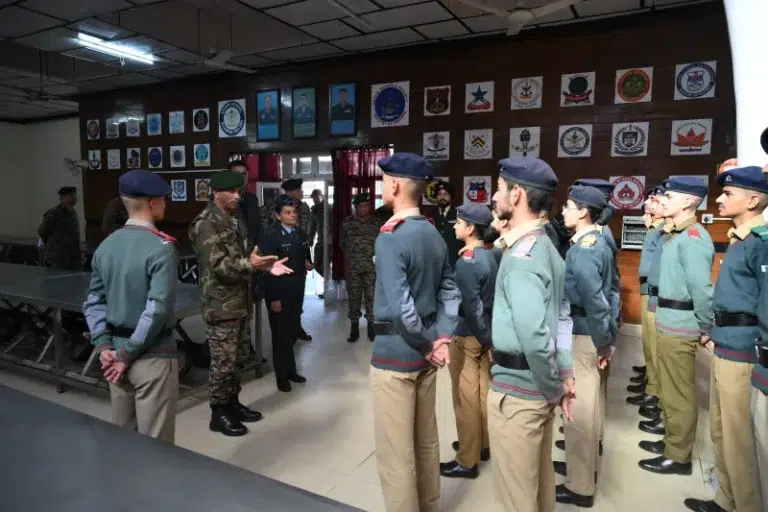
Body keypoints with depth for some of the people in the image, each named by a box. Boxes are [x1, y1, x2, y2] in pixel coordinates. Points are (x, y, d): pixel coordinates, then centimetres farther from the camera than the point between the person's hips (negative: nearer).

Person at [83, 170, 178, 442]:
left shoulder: (105, 246, 5)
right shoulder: (161, 247, -16)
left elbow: (93, 303, 8)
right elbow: (157, 309, -21)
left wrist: (104, 345, 3)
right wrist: (129, 354, -12)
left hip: (116, 350, 7)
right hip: (152, 356, -7)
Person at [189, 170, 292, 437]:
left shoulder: (235, 221, 15)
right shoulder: (205, 223, -14)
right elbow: (217, 264, -22)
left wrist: (266, 265, 5)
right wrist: (250, 264, -33)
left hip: (242, 302, 9)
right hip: (221, 305, -9)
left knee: (239, 358, 17)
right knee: (223, 362, 0)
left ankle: (232, 403, 31)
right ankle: (218, 413, 15)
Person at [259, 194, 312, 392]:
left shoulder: (302, 235, 8)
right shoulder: (271, 238, -12)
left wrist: (308, 264, -4)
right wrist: (273, 298, -17)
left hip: (297, 292, 6)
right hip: (279, 293, -5)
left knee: (293, 332, 13)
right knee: (281, 334, 5)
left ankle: (290, 369, 29)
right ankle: (282, 375, 18)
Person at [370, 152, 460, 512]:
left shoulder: (389, 237, -18)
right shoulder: (434, 234, 6)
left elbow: (400, 307, -25)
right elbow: (450, 292, 8)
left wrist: (427, 345, -12)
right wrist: (442, 338, 1)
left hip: (395, 354, -8)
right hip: (424, 352, 8)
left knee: (395, 453, 6)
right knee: (426, 440, 21)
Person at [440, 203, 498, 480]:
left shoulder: (466, 261, -20)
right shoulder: (489, 256, 5)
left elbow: (471, 305, -21)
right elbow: (489, 298, 9)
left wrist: (485, 337, -11)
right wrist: (488, 336, 12)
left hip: (467, 336, -8)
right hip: (483, 334, 8)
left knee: (466, 398, 2)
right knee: (482, 392, 18)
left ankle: (467, 461, 14)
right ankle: (482, 444, 34)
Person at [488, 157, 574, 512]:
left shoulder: (520, 255, -21)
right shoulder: (546, 247, 9)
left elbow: (533, 334, -30)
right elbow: (561, 318, 11)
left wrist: (552, 385, -15)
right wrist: (564, 376, 10)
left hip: (518, 388, -9)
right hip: (539, 384, 9)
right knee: (540, 481, 24)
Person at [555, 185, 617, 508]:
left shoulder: (582, 249, -21)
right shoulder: (597, 242, 10)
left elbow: (595, 300, -25)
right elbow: (604, 291, 14)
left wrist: (603, 342, -16)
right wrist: (606, 337, 17)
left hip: (583, 336, -10)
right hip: (589, 333, 10)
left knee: (579, 409, 2)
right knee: (590, 405, 21)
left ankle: (580, 487, 16)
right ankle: (584, 465, 38)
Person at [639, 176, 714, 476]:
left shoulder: (692, 237, -19)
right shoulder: (678, 234, 12)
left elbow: (701, 288, -22)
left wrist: (706, 328, -15)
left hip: (680, 327, -10)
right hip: (669, 323, 10)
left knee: (679, 393, 3)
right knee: (670, 389, 21)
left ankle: (679, 457, 17)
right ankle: (671, 441, 36)